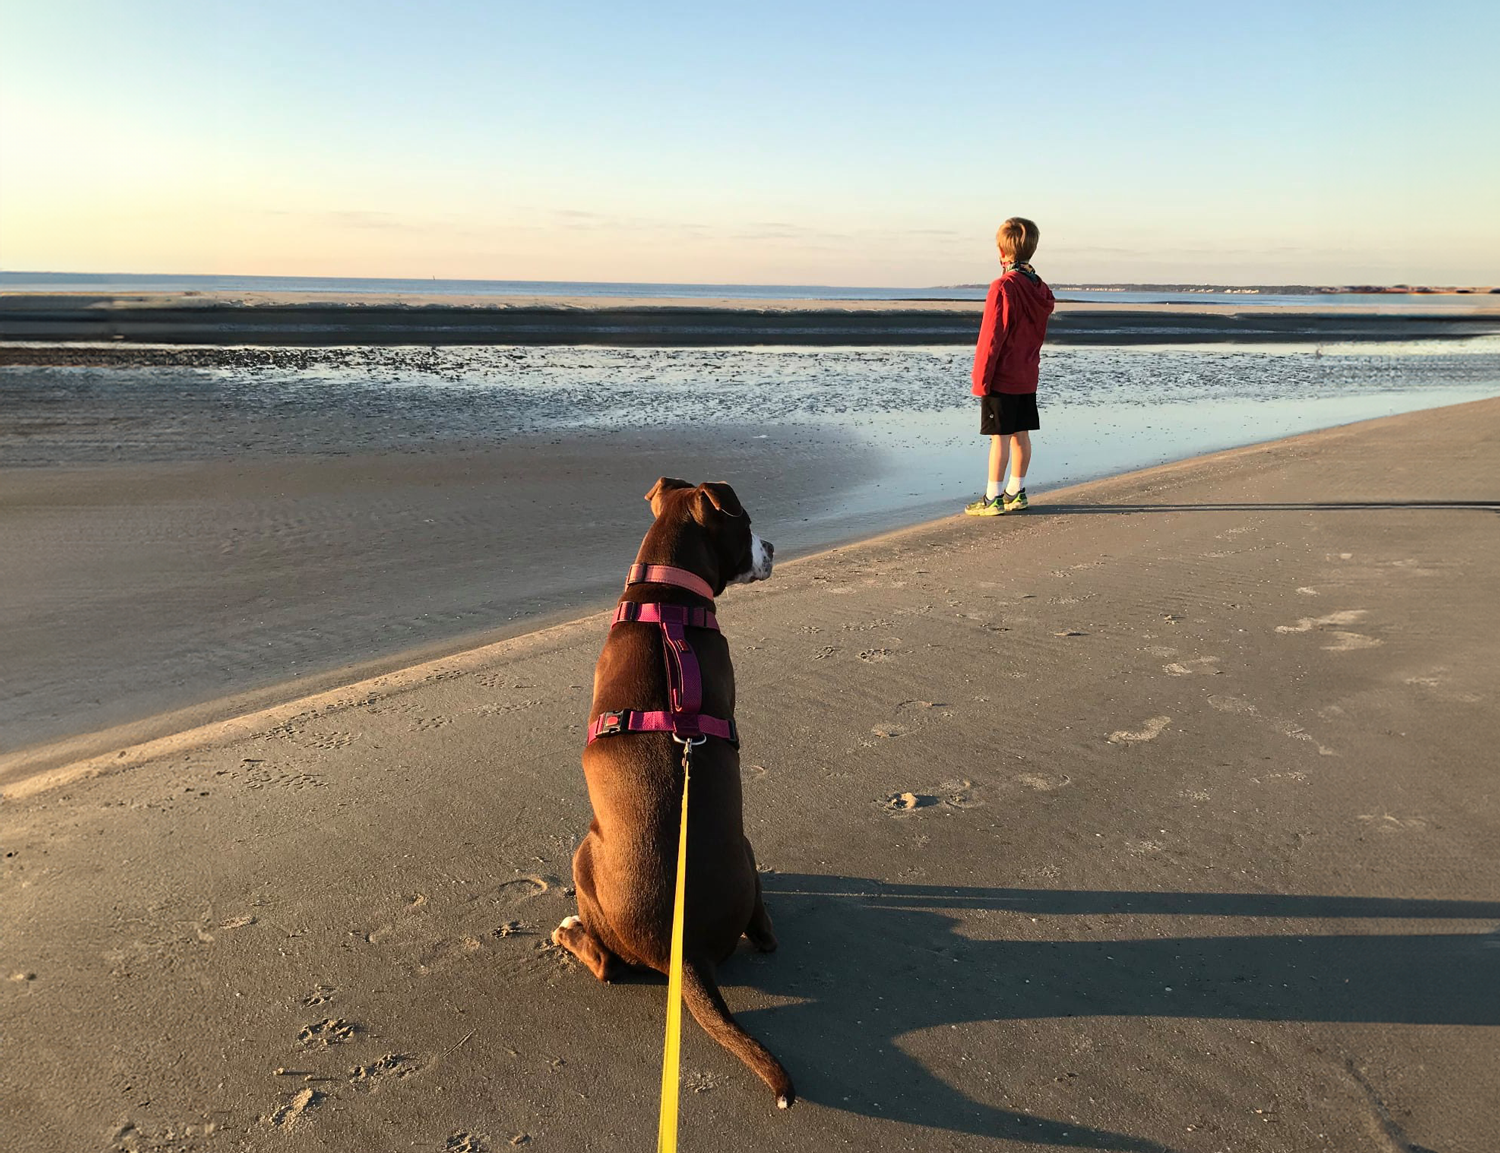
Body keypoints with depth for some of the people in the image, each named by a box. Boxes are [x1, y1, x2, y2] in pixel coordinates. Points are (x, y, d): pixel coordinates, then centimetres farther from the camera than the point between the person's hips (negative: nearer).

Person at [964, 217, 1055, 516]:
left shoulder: (1003, 288, -17)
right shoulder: (1040, 289, 7)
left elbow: (992, 336, -16)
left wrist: (980, 378, -12)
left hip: (1001, 376, -8)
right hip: (1028, 376, 8)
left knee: (1000, 437, -4)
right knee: (1021, 434, 12)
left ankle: (993, 498, 1)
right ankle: (1016, 493, 21)